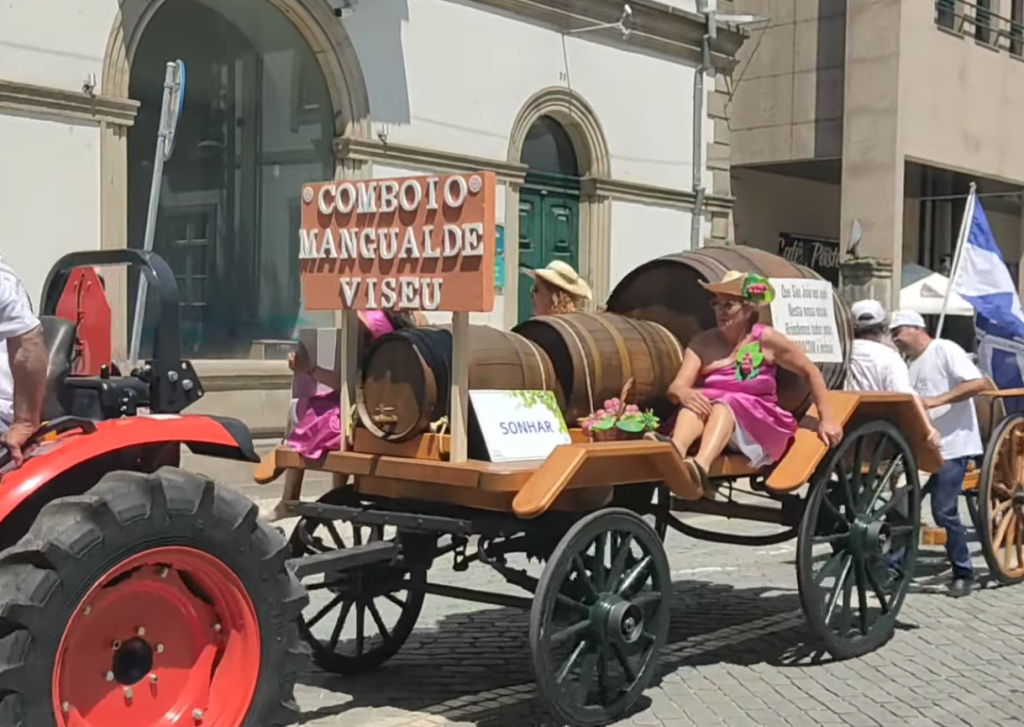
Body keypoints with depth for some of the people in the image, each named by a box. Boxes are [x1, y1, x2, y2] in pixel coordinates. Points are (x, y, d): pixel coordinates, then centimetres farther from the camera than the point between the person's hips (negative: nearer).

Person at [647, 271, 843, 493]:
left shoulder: (765, 339, -1)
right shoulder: (702, 343, 5)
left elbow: (810, 372, 8)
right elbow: (676, 387, -5)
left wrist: (826, 419, 5)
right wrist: (684, 393, -30)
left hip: (759, 424, -2)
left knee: (725, 404, -34)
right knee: (693, 403, -30)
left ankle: (701, 467, -64)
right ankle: (675, 450, -64)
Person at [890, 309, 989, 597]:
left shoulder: (945, 350, -6)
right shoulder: (910, 365, 17)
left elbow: (978, 383, -17)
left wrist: (938, 400, -23)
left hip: (951, 446, -8)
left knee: (944, 511, -8)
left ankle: (963, 573, 7)